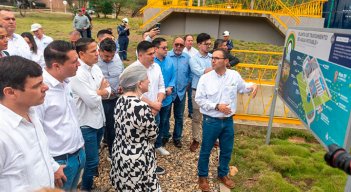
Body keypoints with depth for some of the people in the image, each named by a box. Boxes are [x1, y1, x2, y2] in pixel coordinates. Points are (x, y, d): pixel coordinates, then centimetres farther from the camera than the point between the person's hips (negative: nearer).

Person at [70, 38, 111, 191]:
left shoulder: (96, 68, 4)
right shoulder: (78, 74, -22)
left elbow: (108, 91, 5)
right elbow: (92, 101, -24)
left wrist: (97, 92, -14)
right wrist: (101, 89, -6)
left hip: (98, 120, 8)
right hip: (86, 124, -8)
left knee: (93, 158, 23)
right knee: (92, 161, 4)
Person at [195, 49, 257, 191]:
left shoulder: (234, 75, -2)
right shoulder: (205, 78, -11)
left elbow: (242, 87, 16)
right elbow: (199, 99, -9)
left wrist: (252, 85, -6)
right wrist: (217, 106, -19)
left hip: (228, 121, 3)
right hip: (211, 121, -3)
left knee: (227, 150, 18)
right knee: (205, 150, 11)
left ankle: (223, 174, 42)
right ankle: (202, 176, 32)